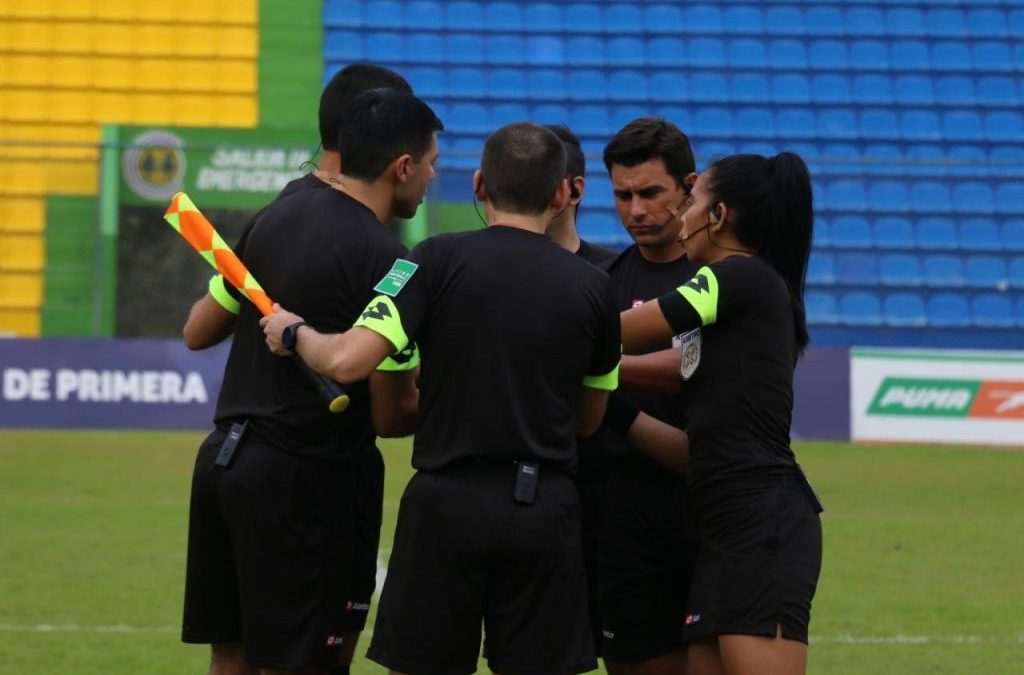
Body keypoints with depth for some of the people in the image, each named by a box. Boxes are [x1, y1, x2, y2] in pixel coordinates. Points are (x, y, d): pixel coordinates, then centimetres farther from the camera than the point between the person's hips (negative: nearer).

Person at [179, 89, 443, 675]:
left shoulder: (280, 216, 8)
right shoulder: (385, 262, -15)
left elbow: (203, 331, 19)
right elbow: (391, 416, -13)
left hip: (223, 457, 8)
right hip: (305, 477, -8)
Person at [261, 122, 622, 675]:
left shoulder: (439, 260, -5)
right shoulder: (592, 286, 4)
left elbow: (347, 361, -13)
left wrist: (293, 331, 7)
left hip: (446, 504, -2)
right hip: (543, 508, 2)